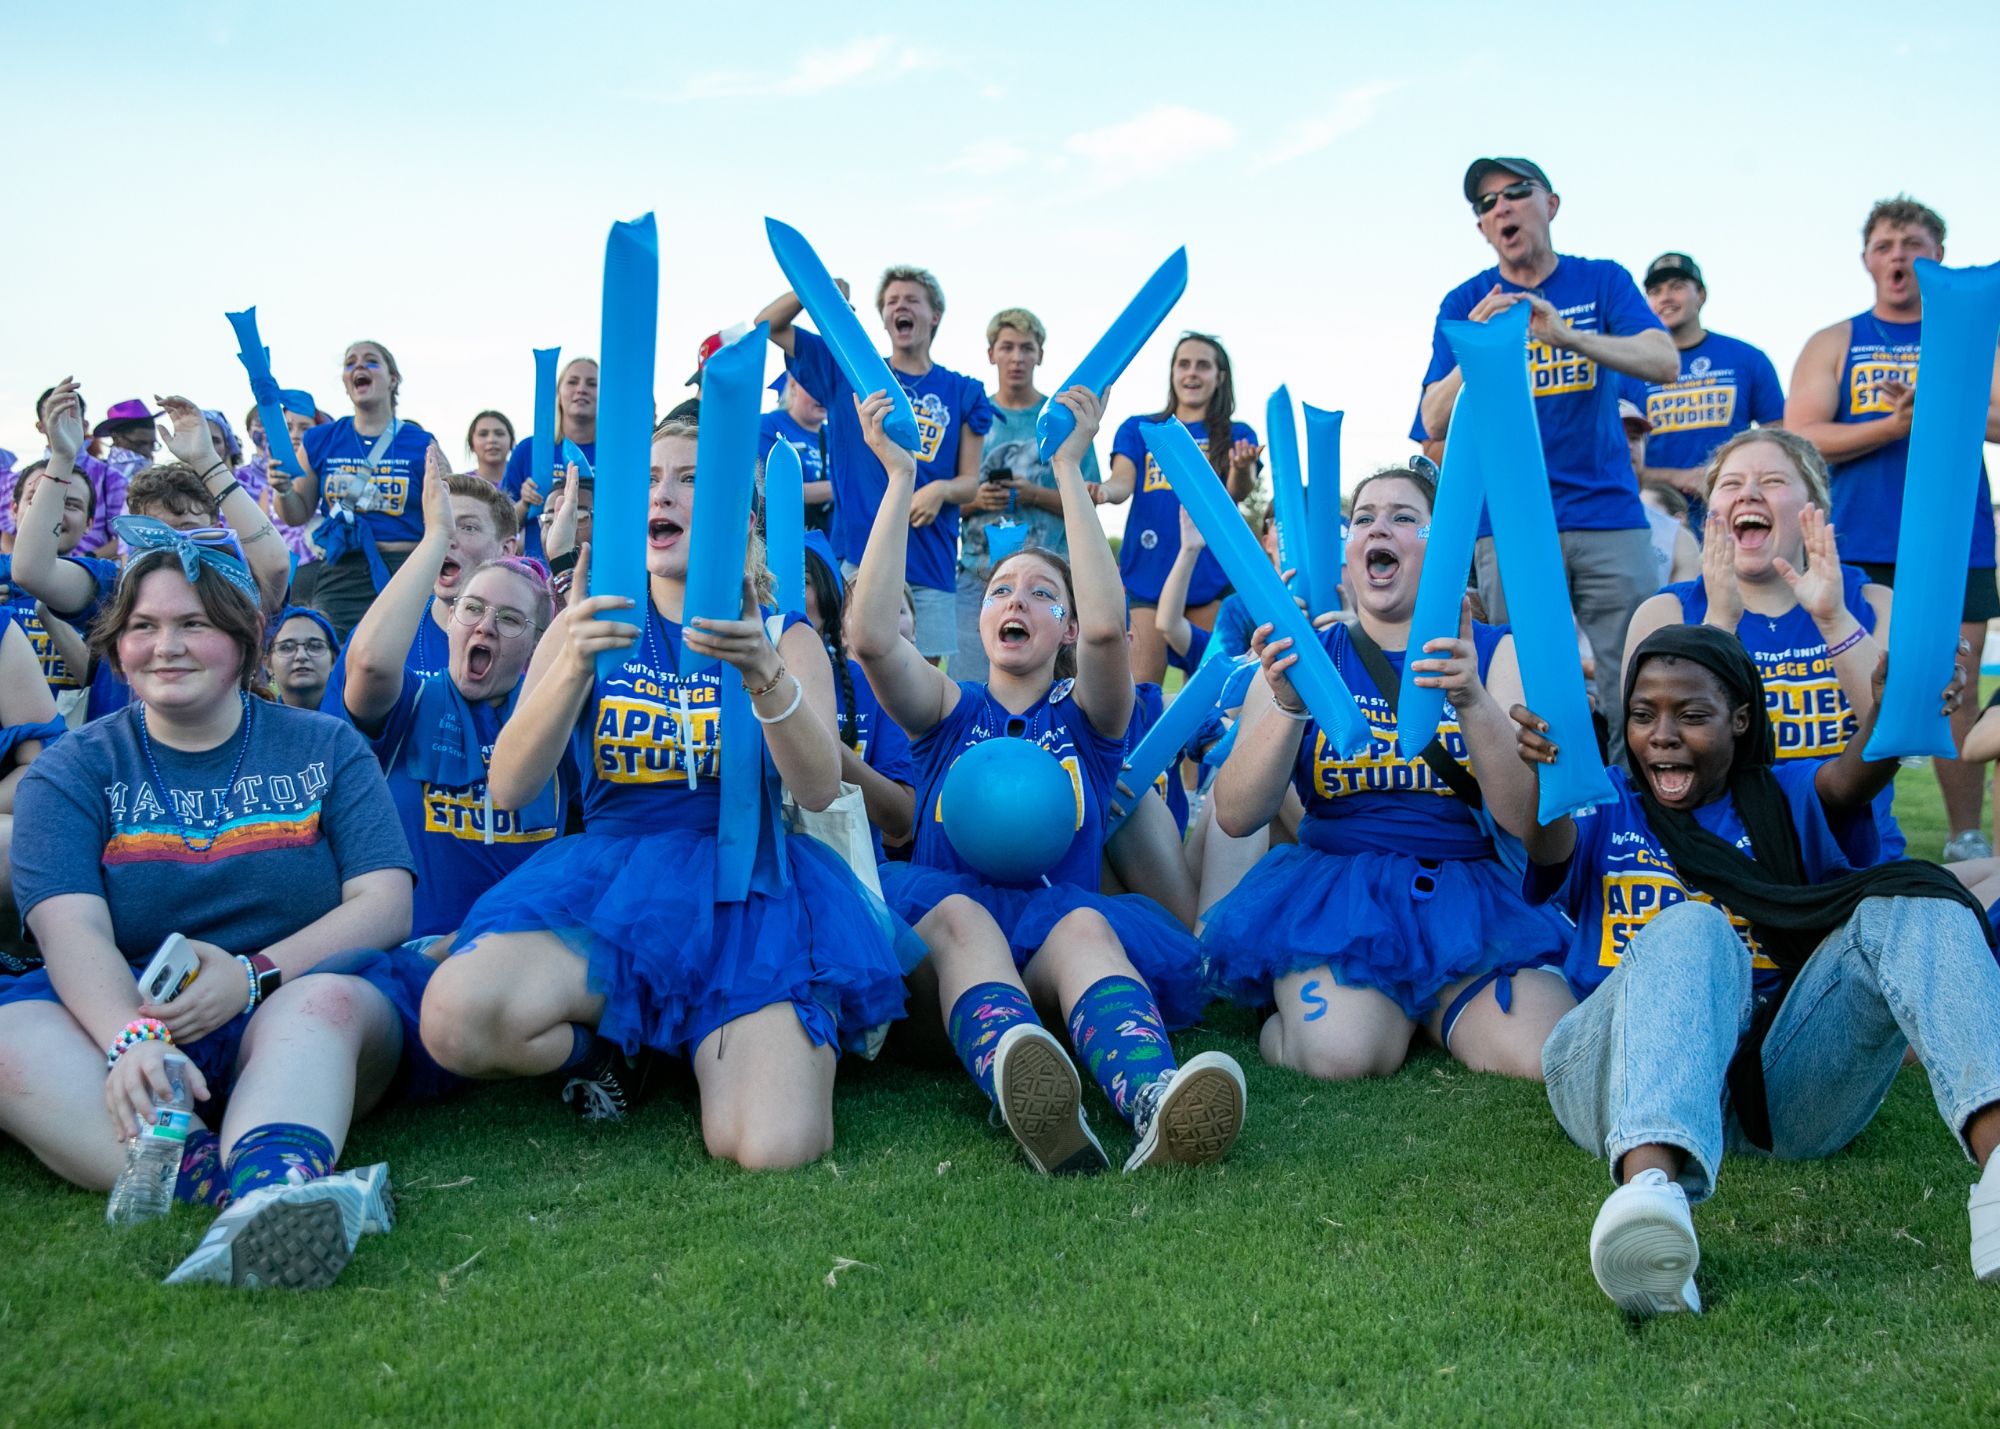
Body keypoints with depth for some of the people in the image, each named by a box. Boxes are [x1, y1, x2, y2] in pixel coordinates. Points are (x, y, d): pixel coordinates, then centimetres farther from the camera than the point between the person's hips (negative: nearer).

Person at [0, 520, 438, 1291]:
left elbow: (385, 904, 0)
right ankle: (264, 1197, -52)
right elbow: (73, 931, -7)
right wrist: (134, 1037, -29)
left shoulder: (324, 748, 12)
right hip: (122, 1016, 1)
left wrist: (254, 974, -17)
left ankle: (268, 1179, -64)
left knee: (330, 999, -35)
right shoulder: (73, 771, 10)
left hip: (282, 1013, 0)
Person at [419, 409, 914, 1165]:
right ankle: (605, 1042, 1)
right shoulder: (589, 626, 11)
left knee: (772, 1149, -26)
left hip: (744, 885, -1)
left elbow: (818, 787, -9)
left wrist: (764, 673, -28)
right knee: (456, 1018, -32)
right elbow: (507, 788, -3)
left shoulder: (785, 636, 9)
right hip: (609, 876, 1)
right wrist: (574, 667, -21)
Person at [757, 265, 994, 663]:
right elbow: (769, 324, 11)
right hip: (857, 553, -1)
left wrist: (942, 489, -16)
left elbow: (971, 481, 8)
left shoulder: (962, 392, 10)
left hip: (930, 562, 1)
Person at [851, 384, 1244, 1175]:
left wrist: (1068, 468, -7)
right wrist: (901, 476, -5)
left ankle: (1157, 1106, -66)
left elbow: (1107, 626, -9)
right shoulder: (948, 710, 19)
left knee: (1084, 926, -35)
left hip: (1064, 917, 0)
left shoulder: (1087, 714, 16)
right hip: (939, 925, 0)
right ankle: (1029, 1101, -65)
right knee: (957, 914, -35)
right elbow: (869, 635, -4)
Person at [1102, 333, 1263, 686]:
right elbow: (1123, 483, -3)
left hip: (1211, 575, 0)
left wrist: (1242, 469, -33)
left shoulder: (1236, 434, 8)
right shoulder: (1138, 430, 11)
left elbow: (1239, 493, -9)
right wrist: (1104, 491, -27)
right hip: (1147, 573, 0)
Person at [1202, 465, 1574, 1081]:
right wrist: (1287, 707, -21)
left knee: (1548, 1061, -23)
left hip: (1469, 895, 2)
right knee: (1343, 1052, -31)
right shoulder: (1303, 659, 7)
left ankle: (1431, 1004, 5)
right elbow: (1235, 817, -4)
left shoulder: (1495, 652, 6)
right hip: (1334, 886, -2)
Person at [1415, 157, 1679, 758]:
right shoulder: (1465, 303, 8)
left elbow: (1666, 363, -8)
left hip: (1610, 514, 0)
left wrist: (1567, 335, -24)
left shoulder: (1602, 281, 8)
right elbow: (1435, 423, 0)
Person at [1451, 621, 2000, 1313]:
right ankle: (1652, 1183, -62)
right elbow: (1534, 827, -5)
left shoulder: (1788, 801, 23)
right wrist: (1474, 703, -26)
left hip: (1785, 1082, 2)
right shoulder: (1603, 809, 21)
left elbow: (1850, 780, -2)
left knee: (1911, 902, -17)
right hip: (1620, 1079, -2)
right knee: (1693, 931, -32)